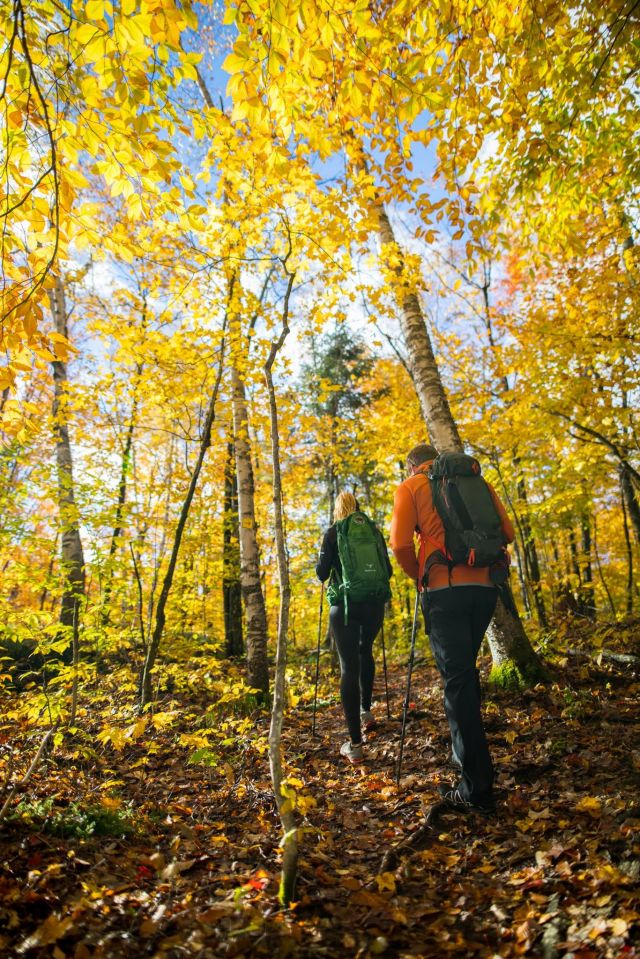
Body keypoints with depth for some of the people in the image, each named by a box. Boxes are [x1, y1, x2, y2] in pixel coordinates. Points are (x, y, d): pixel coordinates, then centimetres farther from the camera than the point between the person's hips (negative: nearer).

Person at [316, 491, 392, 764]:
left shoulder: (332, 533, -1)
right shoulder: (374, 531, 8)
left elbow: (322, 573, -5)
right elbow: (387, 570, 8)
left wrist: (324, 568, 17)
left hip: (345, 604, -3)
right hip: (374, 603, 3)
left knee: (349, 666, -3)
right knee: (365, 652, 28)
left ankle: (355, 744, -8)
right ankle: (365, 711, 35)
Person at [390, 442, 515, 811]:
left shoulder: (410, 487, 5)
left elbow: (401, 543, -6)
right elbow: (508, 533, 10)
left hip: (445, 588, -5)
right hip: (485, 585, 5)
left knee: (457, 679, -2)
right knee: (467, 670, 22)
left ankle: (477, 787, -1)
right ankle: (466, 751, 33)